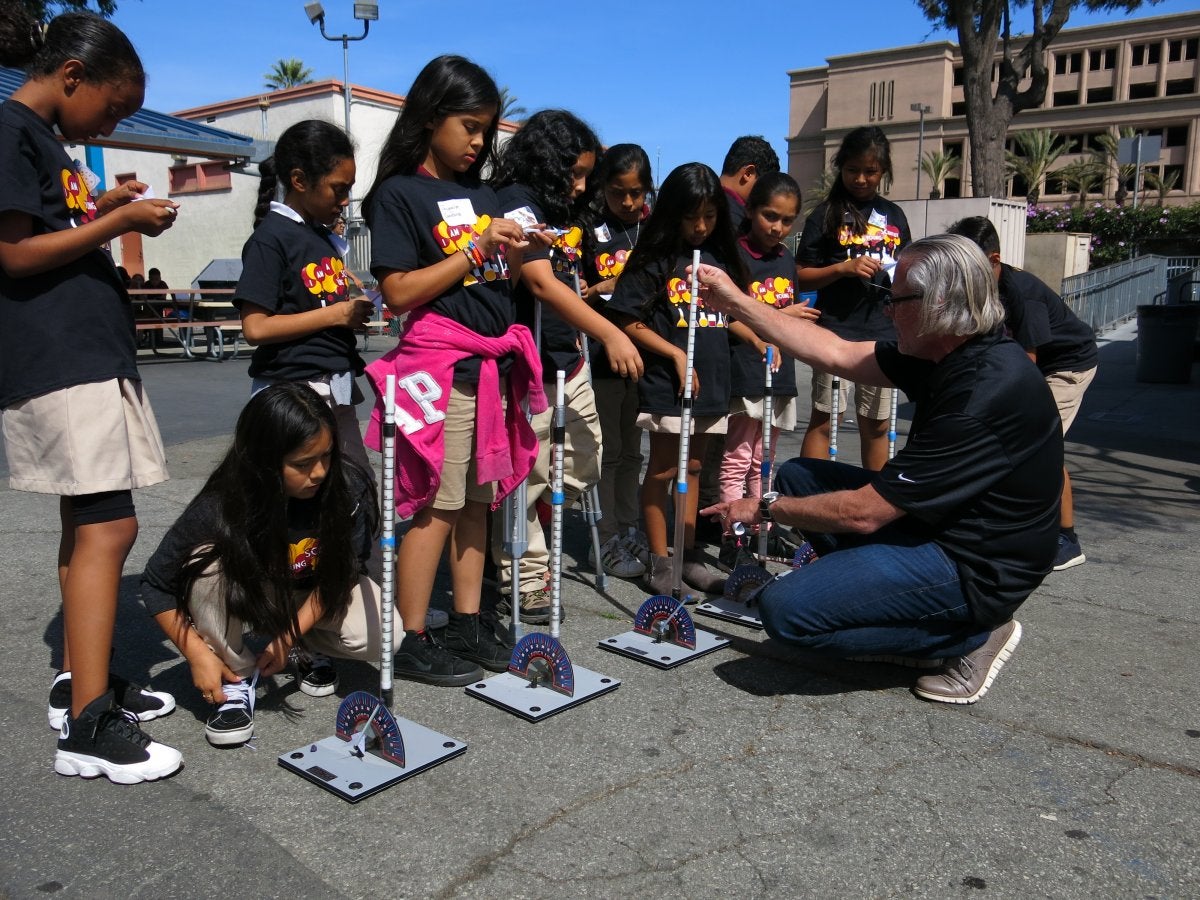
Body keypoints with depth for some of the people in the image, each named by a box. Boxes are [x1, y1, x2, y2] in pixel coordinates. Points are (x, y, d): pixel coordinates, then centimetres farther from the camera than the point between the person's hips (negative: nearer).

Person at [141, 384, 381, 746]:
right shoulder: (220, 508, -31)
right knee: (206, 565, -34)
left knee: (381, 635, -27)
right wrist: (198, 654, -22)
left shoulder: (348, 488, -27)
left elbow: (340, 574, -15)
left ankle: (308, 647, 7)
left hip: (312, 595, 1)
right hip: (246, 594, 0)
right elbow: (156, 585, -18)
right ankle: (237, 676, -11)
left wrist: (287, 639, -20)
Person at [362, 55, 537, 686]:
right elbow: (398, 293, -12)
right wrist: (475, 250, -13)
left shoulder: (483, 195, 17)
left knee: (477, 499, 10)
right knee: (435, 506, -5)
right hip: (441, 366, -7)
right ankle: (411, 642, 5)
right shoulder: (400, 193, -3)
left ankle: (468, 626, 20)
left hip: (495, 365, 7)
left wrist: (514, 253, 0)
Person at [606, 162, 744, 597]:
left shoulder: (720, 259, 10)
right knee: (663, 468, 1)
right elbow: (630, 322, -10)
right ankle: (658, 560, 10)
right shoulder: (654, 260, -7)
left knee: (693, 466, 13)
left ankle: (689, 553, 22)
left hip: (711, 380, 6)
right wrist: (676, 353, -15)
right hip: (666, 382, -5)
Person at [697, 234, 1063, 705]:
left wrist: (767, 507, -11)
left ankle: (970, 636, -4)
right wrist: (737, 303, 7)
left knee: (784, 608, -20)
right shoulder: (948, 354, 0)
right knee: (798, 475, 11)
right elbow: (838, 354, 7)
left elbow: (864, 513, -26)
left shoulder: (984, 394, -29)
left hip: (973, 570, -10)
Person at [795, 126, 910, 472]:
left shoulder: (894, 215, 13)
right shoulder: (826, 215, -1)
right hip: (837, 330, -4)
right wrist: (843, 267, -16)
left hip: (883, 331, 5)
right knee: (824, 419, -4)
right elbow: (801, 277, -3)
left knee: (877, 424, 12)